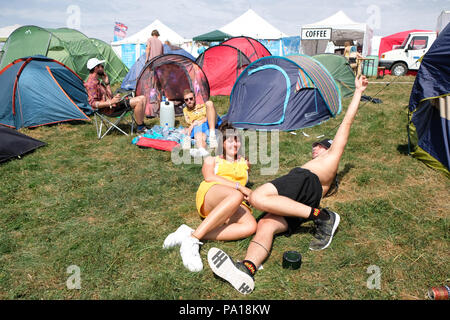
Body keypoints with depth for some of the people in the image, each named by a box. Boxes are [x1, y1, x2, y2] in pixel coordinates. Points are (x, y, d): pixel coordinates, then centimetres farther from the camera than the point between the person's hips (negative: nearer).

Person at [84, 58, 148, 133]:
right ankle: (140, 127, -13)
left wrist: (107, 82, 11)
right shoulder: (91, 83, -12)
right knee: (138, 101, -22)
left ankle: (141, 124, 1)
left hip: (113, 104, 10)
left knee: (142, 98, 5)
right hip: (109, 109, -10)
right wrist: (110, 102, -28)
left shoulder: (97, 81, 20)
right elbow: (93, 103, -20)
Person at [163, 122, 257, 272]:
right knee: (236, 196, -40)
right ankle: (192, 239, -44)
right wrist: (238, 186, -8)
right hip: (209, 193, -3)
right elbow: (209, 177, 1)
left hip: (235, 207, 3)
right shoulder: (212, 160, 22)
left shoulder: (244, 163, 35)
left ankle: (190, 233, -39)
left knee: (251, 226, -33)